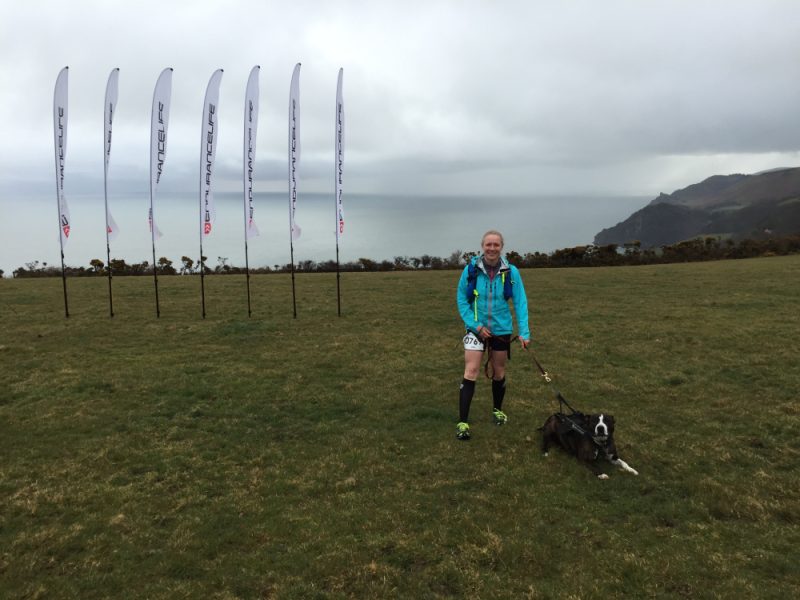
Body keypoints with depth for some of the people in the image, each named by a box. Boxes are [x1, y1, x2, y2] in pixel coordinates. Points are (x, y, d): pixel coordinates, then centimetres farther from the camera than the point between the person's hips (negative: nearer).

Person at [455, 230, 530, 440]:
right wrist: (475, 325, -13)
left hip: (501, 329, 2)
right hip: (476, 328, -1)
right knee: (471, 372, -10)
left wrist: (524, 332, -13)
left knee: (499, 372, 16)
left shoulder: (511, 272, -10)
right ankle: (462, 422, -5)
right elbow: (461, 299, -5)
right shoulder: (470, 270, -12)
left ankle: (497, 410, 39)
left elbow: (520, 302, -7)